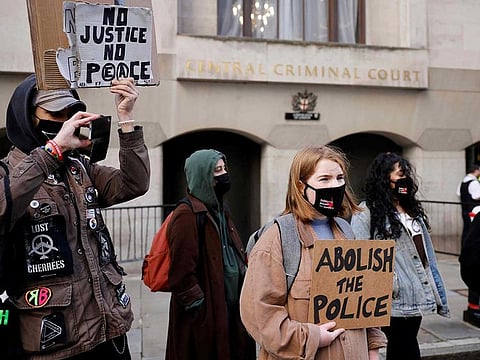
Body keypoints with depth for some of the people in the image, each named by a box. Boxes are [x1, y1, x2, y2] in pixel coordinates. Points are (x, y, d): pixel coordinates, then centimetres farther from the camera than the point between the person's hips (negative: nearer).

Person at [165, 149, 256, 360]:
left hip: (230, 311, 9)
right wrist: (202, 309, -17)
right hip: (204, 319, -9)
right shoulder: (187, 216, -16)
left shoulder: (220, 210, 14)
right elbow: (181, 274, -20)